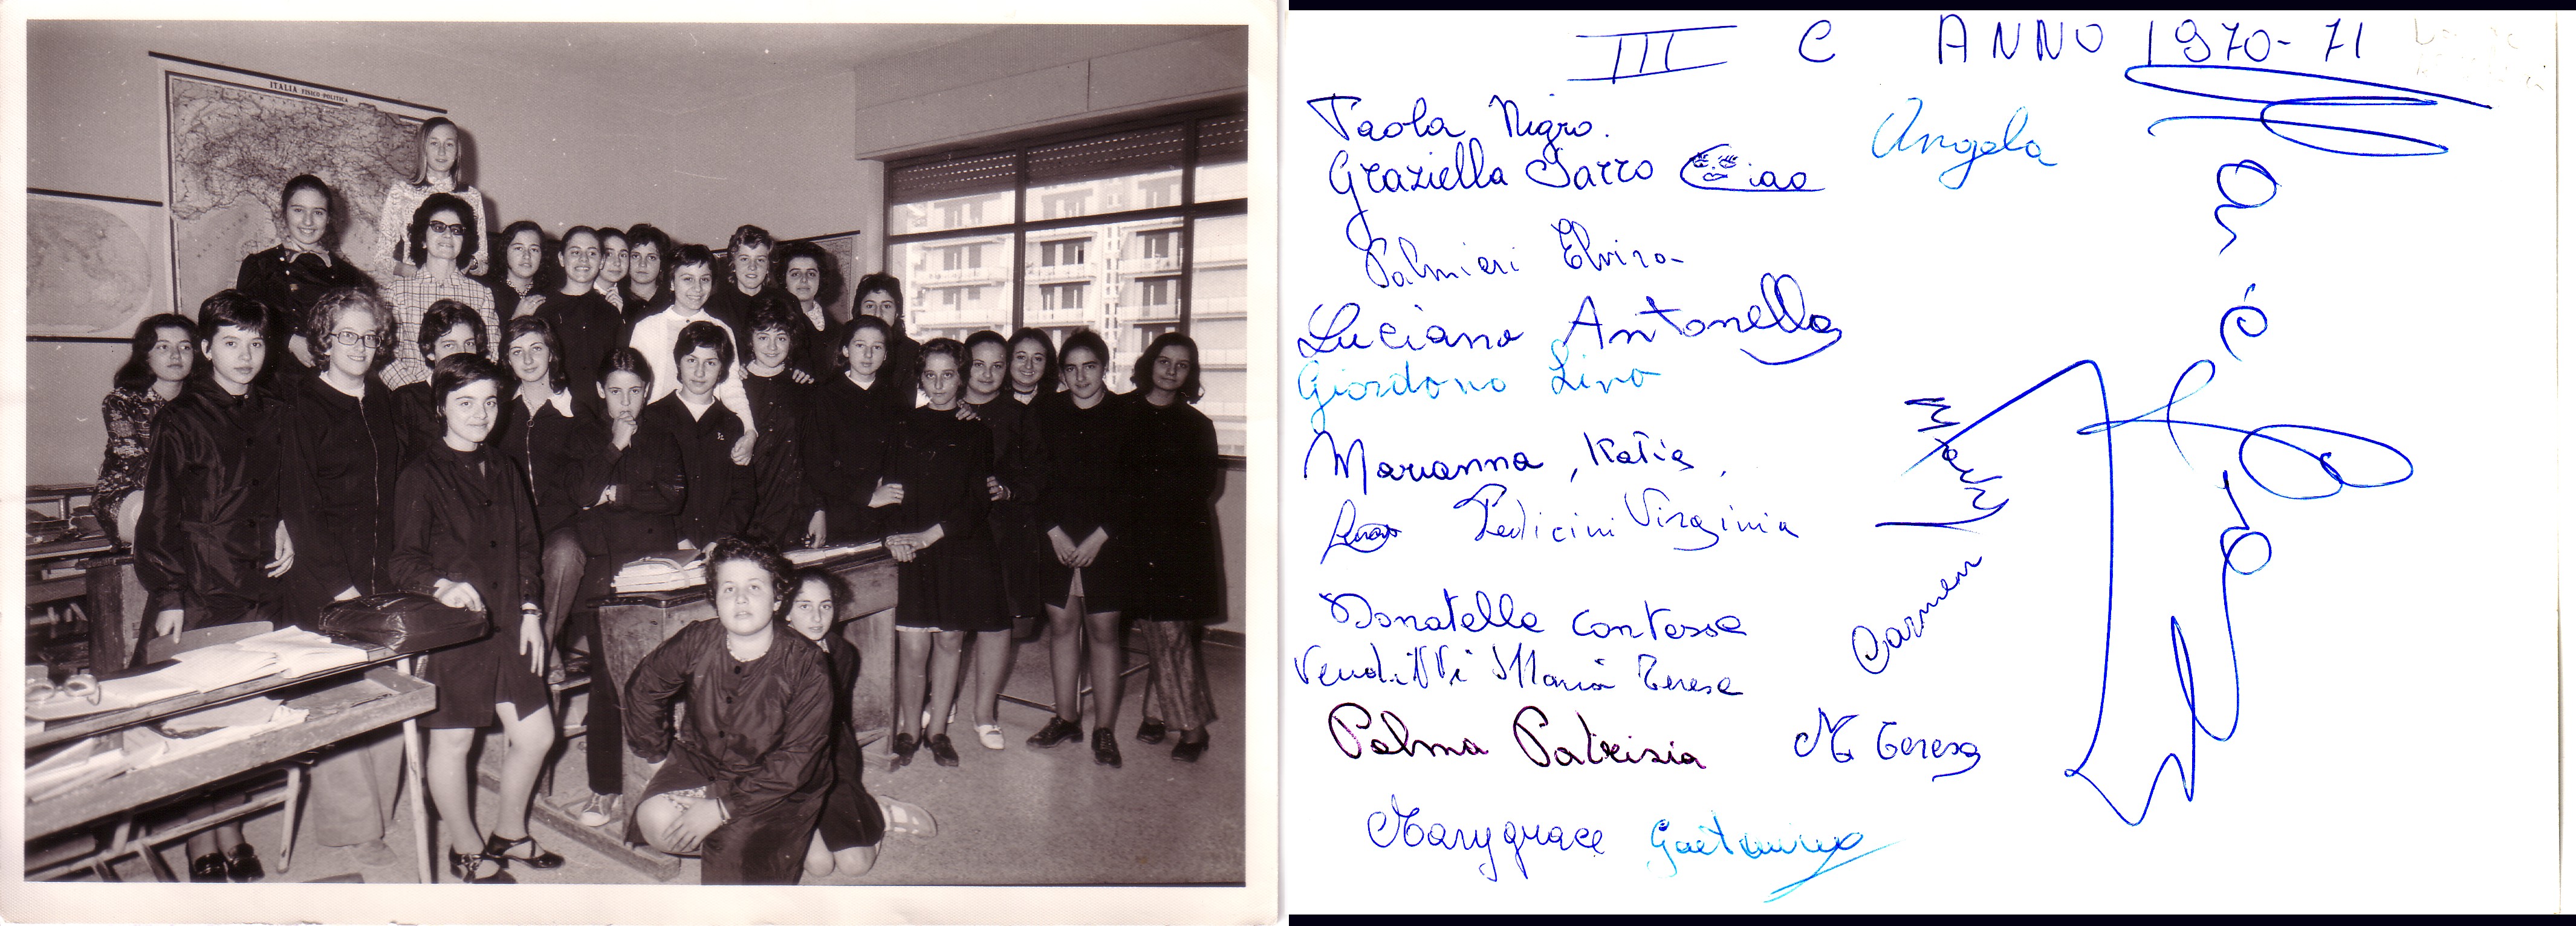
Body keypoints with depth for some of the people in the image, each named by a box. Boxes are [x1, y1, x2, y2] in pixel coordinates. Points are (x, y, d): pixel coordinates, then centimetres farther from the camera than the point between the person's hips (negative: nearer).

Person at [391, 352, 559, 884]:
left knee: (536, 735, 8)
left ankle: (508, 832, 30)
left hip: (508, 625, 6)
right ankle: (465, 849, 24)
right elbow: (404, 561, -11)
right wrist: (442, 586, -30)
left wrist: (531, 609, 7)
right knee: (453, 741, 5)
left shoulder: (504, 474, 14)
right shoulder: (422, 476, -6)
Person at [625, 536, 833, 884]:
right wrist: (657, 755, 8)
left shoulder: (807, 668, -21)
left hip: (774, 787, -4)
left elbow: (796, 761, -21)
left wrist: (724, 807, -25)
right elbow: (643, 690, 9)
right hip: (700, 762, 4)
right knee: (655, 821, -25)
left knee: (732, 872, -25)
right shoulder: (696, 642, -12)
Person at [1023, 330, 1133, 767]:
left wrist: (1100, 537, -9)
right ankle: (1066, 718, 20)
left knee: (1103, 630, 0)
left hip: (1106, 540, -2)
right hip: (1055, 538, 3)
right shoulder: (1046, 412, 6)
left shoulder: (1126, 415, -1)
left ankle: (1104, 730, 7)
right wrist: (1055, 531, -6)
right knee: (1062, 624, 8)